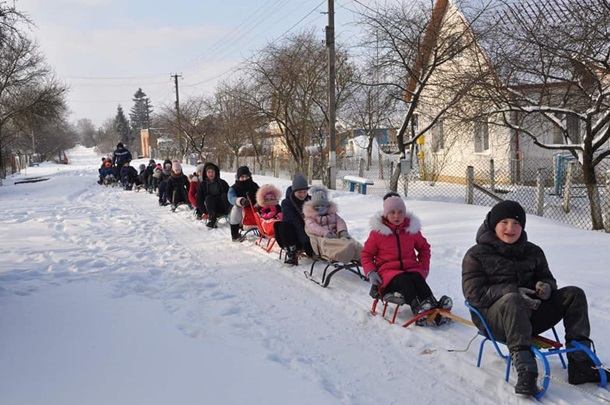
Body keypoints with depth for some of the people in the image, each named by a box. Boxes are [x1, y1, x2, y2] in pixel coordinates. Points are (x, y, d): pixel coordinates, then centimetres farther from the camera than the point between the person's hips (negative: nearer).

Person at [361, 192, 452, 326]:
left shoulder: (412, 229, 10)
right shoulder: (377, 232, 3)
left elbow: (424, 248, 24)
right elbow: (367, 254, 10)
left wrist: (425, 268, 10)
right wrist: (371, 273, -6)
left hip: (412, 268, 3)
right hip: (388, 271, -2)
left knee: (417, 278, -33)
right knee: (403, 280, -36)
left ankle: (435, 308, -51)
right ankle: (419, 310, -58)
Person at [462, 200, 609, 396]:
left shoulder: (533, 252, 14)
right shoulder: (476, 255, -3)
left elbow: (547, 278, 18)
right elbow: (474, 293, -12)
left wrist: (546, 287, -10)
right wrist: (513, 292, -25)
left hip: (529, 314, 6)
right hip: (493, 317, -6)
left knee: (574, 294, -8)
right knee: (512, 300, -39)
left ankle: (579, 363, -16)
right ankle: (525, 370, -46)